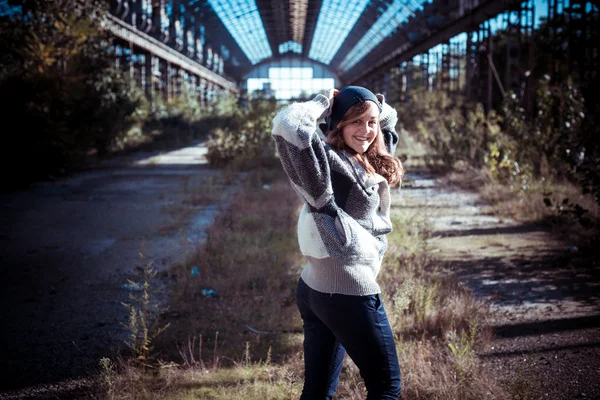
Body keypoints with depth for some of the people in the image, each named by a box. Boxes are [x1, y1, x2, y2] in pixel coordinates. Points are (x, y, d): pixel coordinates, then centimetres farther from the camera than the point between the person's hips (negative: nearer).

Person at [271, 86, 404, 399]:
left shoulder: (367, 161, 11)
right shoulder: (331, 161, -15)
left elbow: (390, 121, 29)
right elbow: (287, 125, -33)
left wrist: (376, 106, 7)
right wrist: (324, 103, -15)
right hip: (347, 290, -9)